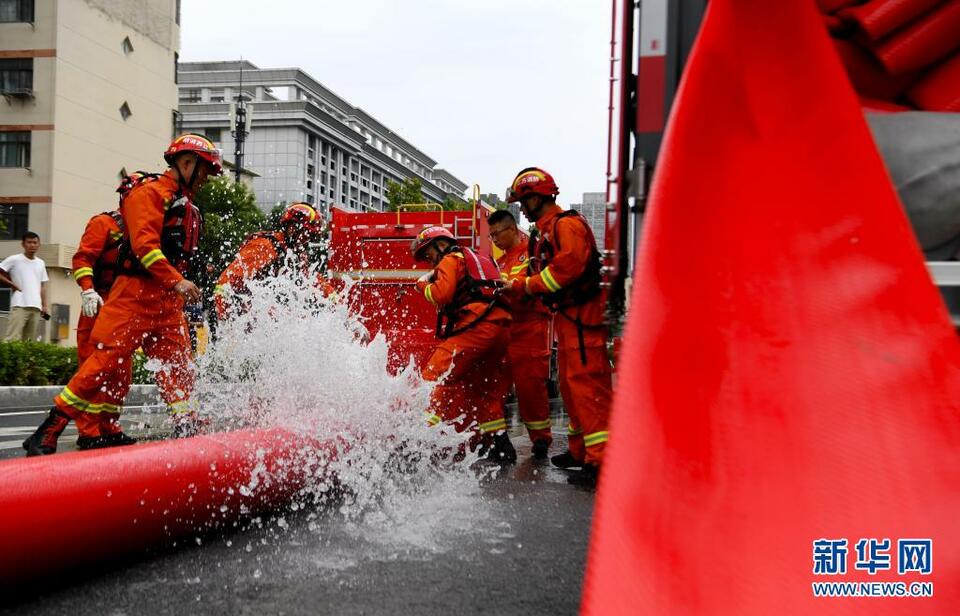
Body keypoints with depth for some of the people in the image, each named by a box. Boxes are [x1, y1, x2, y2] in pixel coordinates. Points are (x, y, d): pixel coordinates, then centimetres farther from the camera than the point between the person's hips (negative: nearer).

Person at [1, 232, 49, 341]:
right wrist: (12, 284, -5)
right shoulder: (14, 259, 1)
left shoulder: (41, 263, 16)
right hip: (19, 305, -5)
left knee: (30, 340, 4)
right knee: (12, 338, -13)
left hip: (36, 307, 5)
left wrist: (44, 306, 13)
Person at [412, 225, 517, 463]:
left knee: (437, 375, -12)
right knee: (487, 390, 18)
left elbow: (442, 294, -8)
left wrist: (424, 285, 8)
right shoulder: (479, 260, 33)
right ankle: (500, 446, 21)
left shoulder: (451, 259, 5)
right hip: (501, 328, 9)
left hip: (477, 327, -9)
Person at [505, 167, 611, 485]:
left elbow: (568, 266, -24)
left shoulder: (567, 224, -11)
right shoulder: (545, 231, 21)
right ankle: (581, 451, 27)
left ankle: (601, 461, -13)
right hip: (566, 316, 11)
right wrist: (516, 287, 4)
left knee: (587, 385, -13)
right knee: (570, 385, 16)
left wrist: (525, 285, -16)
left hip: (582, 316, -11)